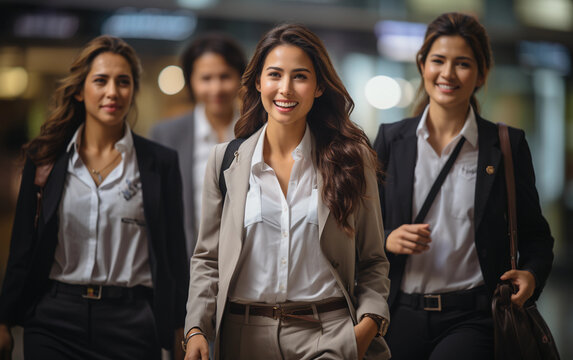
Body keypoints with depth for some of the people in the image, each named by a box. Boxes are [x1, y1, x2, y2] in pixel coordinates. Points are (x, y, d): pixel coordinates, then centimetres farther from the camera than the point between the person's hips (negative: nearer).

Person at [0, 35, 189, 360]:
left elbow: (174, 256, 4)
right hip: (54, 323, 1)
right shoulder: (45, 159, 6)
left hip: (131, 324, -1)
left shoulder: (161, 163, 2)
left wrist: (181, 332, 2)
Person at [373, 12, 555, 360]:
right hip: (402, 316, 2)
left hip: (472, 320, -2)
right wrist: (387, 240, -9)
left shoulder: (508, 145, 5)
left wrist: (532, 275, -11)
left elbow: (535, 234, 10)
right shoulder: (391, 139, 9)